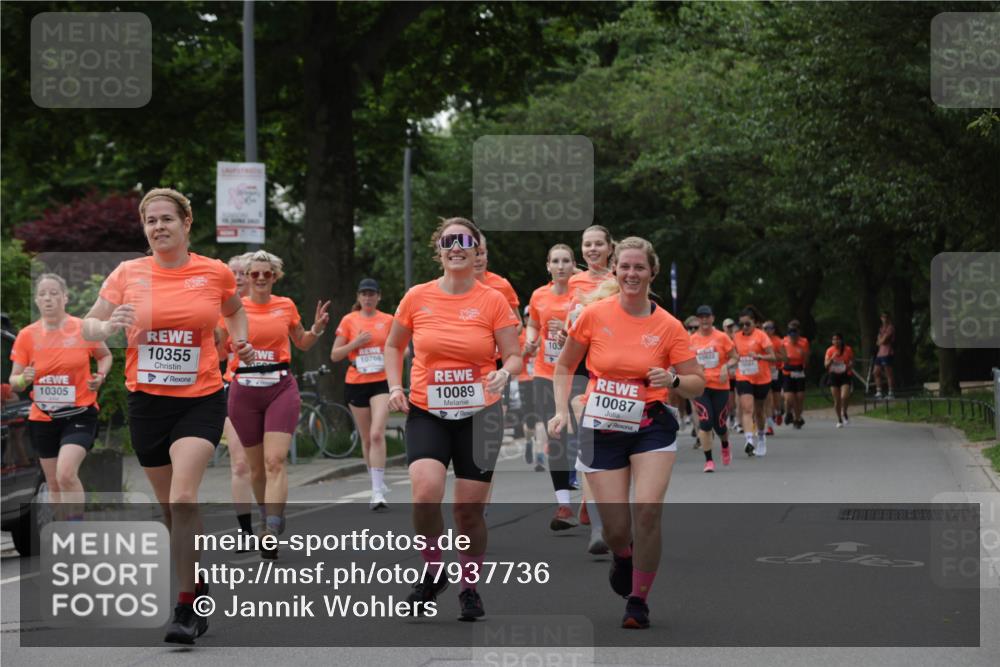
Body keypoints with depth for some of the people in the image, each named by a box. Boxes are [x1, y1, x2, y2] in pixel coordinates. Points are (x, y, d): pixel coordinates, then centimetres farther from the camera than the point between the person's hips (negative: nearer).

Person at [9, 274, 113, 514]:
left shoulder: (84, 329, -7)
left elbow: (105, 355, 12)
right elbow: (14, 381, 1)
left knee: (66, 474, -23)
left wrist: (100, 376, -9)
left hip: (79, 414, -3)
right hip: (43, 419, 4)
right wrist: (23, 379, -23)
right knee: (54, 484, 11)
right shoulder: (26, 335, -2)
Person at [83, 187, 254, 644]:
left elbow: (234, 310, 22)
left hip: (201, 400, -2)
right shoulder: (128, 274, 0)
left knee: (183, 499, -19)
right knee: (170, 506, 12)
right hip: (147, 401, 3)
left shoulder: (216, 273, -1)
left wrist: (240, 341, 7)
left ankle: (186, 608, -15)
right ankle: (198, 587, 35)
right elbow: (88, 325, 1)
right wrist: (107, 327, -19)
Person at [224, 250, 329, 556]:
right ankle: (270, 517, 32)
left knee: (275, 461, -15)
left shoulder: (286, 306, 6)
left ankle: (270, 533, -24)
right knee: (257, 466, 9)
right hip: (244, 390, 1)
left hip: (281, 389, -1)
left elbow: (303, 343, 21)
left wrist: (317, 329, 2)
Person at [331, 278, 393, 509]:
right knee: (367, 439, 10)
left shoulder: (388, 320, 4)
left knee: (377, 434, -17)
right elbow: (334, 355, 2)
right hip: (356, 384, 2)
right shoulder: (349, 321, 3)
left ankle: (378, 492, -20)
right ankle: (378, 484, 27)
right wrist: (356, 343, -12)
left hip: (381, 382, -2)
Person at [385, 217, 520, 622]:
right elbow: (393, 346, 16)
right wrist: (395, 386, 1)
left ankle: (470, 588, 24)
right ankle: (433, 573, 2)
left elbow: (514, 356, 0)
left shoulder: (492, 301, -3)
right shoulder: (417, 298, 1)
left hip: (478, 416, 0)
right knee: (426, 492, -22)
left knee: (470, 510, 2)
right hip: (426, 413, 0)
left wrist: (505, 373, -23)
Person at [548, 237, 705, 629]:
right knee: (616, 529, -1)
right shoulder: (594, 315, -4)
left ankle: (638, 601, -1)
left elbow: (697, 384, 1)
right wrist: (561, 411, -1)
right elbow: (564, 365, 10)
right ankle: (623, 556, 39)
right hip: (601, 430, 1)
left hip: (651, 428, -1)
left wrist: (673, 380, -20)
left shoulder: (668, 327, -4)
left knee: (647, 511, -19)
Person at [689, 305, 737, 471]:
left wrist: (726, 367, -15)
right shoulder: (691, 340, 4)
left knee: (720, 425, 4)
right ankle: (709, 461, -7)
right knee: (705, 421, -14)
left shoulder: (721, 337, 0)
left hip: (720, 385, 0)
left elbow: (734, 358, 4)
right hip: (700, 386, 0)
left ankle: (725, 446, 40)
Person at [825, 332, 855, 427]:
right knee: (837, 400, 3)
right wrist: (832, 358, -21)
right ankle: (839, 420, 18)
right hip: (834, 376, 1)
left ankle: (844, 413, 9)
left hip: (845, 376, -1)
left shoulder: (848, 350, -3)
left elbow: (852, 362, 8)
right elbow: (826, 365, -4)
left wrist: (850, 366, -14)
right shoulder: (830, 350, -1)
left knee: (844, 397, -19)